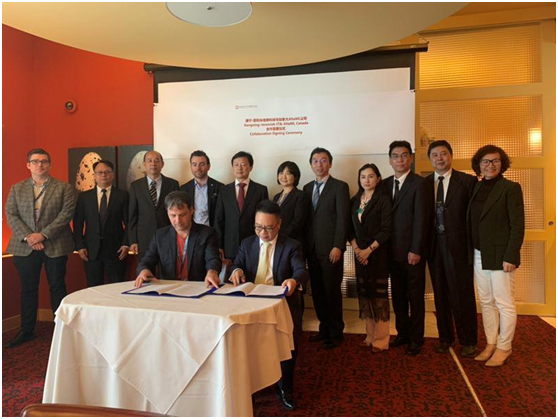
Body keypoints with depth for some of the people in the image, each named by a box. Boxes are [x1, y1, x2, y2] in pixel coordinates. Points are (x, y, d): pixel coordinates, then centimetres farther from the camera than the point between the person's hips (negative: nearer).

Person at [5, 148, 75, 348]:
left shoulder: (64, 188, 1)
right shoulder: (16, 189, 10)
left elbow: (66, 214, -8)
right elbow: (11, 215, 3)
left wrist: (43, 235, -16)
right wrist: (28, 237, -12)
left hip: (55, 246, -2)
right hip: (25, 247, 3)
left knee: (57, 287, 6)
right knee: (28, 290, 11)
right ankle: (26, 331, 23)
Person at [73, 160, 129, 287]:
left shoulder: (123, 195, 3)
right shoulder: (84, 196, 8)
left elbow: (128, 222, 2)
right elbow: (78, 224, 7)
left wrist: (126, 244, -6)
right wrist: (79, 246, -1)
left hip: (115, 250, -1)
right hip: (91, 251, 2)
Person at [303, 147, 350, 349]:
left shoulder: (340, 187, -3)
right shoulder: (307, 188, 13)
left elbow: (342, 219, -10)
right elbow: (305, 219, 11)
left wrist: (338, 247, -15)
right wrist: (304, 244, 5)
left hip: (330, 249, -5)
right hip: (312, 248, 5)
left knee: (332, 291, 2)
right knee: (317, 291, 11)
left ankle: (335, 333, 17)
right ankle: (324, 328, 26)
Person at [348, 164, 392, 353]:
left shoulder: (383, 199, -5)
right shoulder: (355, 200, 11)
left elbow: (386, 229, -11)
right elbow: (350, 228, 11)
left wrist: (369, 250, -13)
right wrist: (356, 248, -4)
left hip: (378, 253, -5)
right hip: (360, 253, 5)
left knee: (379, 294, -1)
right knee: (365, 294, 8)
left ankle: (381, 339, 9)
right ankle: (370, 336, 19)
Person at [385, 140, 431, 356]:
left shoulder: (419, 183, -8)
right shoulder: (386, 184, 9)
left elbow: (421, 219, -12)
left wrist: (416, 250, -15)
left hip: (412, 251, -5)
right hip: (393, 251, 5)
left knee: (415, 296, 6)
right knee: (398, 295, 13)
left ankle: (416, 338, 19)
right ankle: (402, 333, 27)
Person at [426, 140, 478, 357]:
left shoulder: (467, 181, -2)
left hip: (458, 245, -3)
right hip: (435, 246, 3)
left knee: (462, 294, 2)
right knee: (440, 294, 12)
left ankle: (468, 341, 18)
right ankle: (445, 337, 27)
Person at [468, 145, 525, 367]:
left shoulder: (510, 188, -6)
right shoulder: (476, 188, 11)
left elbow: (518, 225, -10)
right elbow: (472, 222, 10)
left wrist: (511, 256, -16)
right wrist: (470, 252, 5)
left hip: (500, 255, -6)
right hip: (479, 255, 6)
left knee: (504, 303, 3)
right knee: (486, 302, 13)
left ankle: (503, 348, 18)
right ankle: (490, 344, 25)